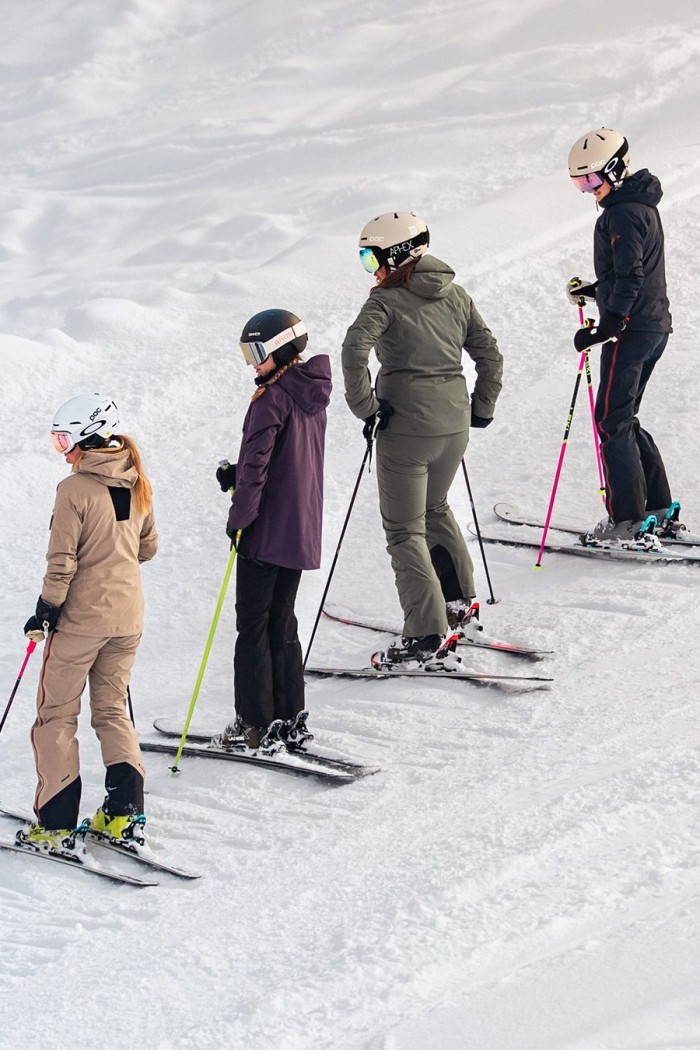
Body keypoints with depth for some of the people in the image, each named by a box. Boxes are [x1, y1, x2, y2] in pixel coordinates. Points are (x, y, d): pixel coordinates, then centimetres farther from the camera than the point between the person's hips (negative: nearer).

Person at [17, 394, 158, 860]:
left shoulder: (75, 489, -17)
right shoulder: (137, 485, 3)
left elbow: (62, 563, -16)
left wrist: (45, 612, -6)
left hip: (81, 619, -6)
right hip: (128, 619, 6)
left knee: (57, 715, 4)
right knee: (113, 709, 19)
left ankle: (57, 825, 3)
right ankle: (125, 813, 13)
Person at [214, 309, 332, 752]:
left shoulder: (272, 398, -16)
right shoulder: (313, 397, 12)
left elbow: (257, 463, -19)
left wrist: (239, 516, -11)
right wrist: (237, 474, 7)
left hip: (267, 531, -8)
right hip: (303, 530, 8)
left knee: (254, 626, -1)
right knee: (283, 623, 15)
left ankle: (258, 725, 1)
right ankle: (291, 720, 17)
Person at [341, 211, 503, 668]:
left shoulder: (386, 300, -9)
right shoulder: (456, 296, 10)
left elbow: (355, 350, -24)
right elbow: (489, 353, 13)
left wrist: (366, 408, -16)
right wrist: (482, 408, 21)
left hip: (407, 427, -7)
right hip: (454, 424, 7)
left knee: (404, 530, 1)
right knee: (435, 509, 29)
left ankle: (428, 635, -4)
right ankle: (459, 600, 37)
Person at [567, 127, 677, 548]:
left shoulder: (623, 212, -15)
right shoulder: (641, 204, 17)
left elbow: (630, 276, -23)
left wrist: (609, 325, -27)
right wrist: (595, 290, 20)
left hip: (631, 330, -10)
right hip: (655, 325, 10)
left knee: (613, 422, -7)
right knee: (625, 420, 16)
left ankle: (629, 522, -8)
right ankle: (659, 511, 18)